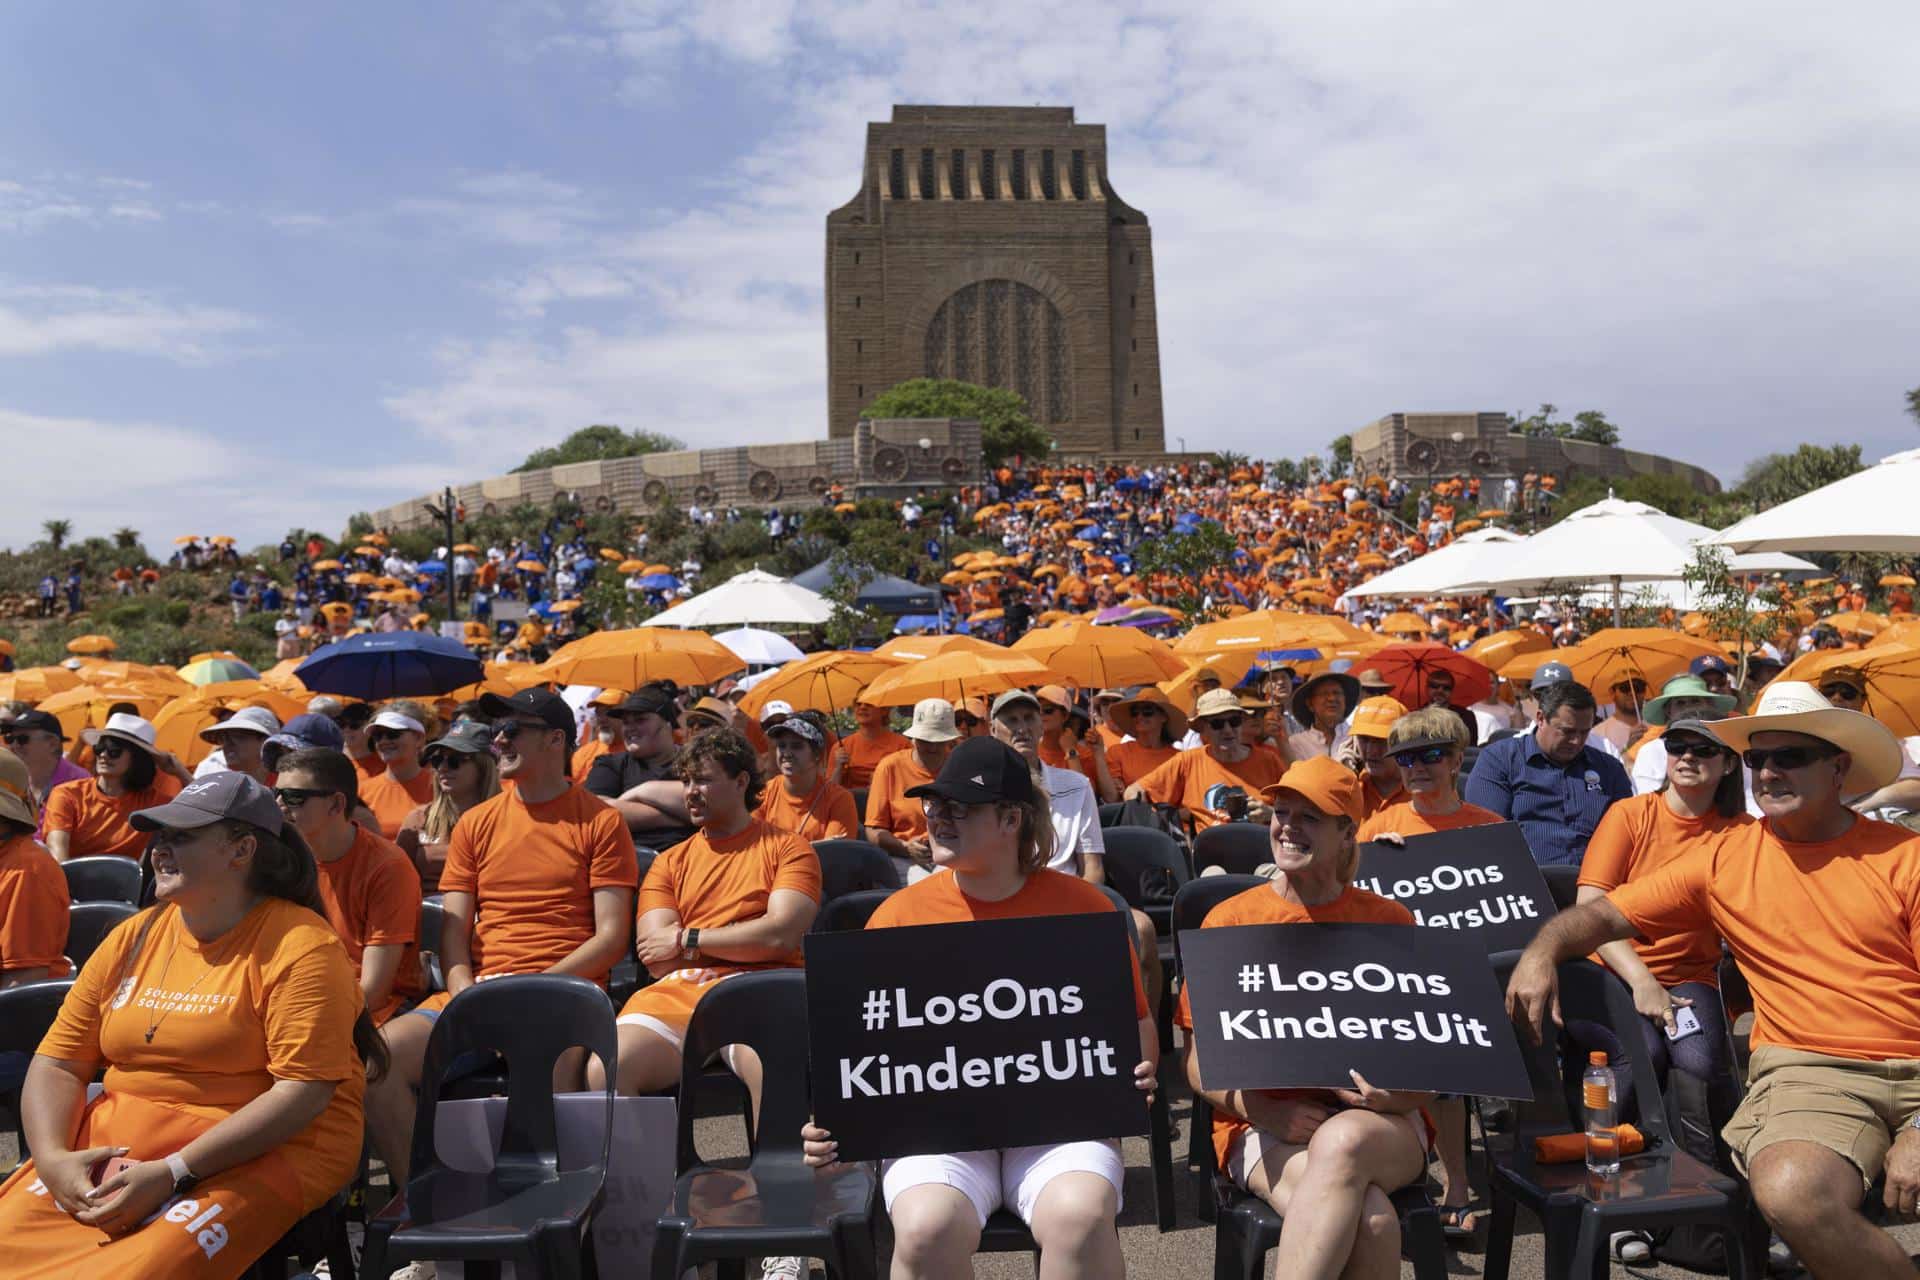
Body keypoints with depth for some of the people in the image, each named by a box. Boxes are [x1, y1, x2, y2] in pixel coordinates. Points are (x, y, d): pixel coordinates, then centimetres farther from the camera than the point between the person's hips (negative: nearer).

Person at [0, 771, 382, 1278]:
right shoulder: (133, 937, 10)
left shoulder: (299, 945, -11)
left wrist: (172, 1172, -20)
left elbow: (304, 1093, -16)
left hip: (259, 1153, -6)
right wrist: (53, 1156, -8)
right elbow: (58, 1064, 11)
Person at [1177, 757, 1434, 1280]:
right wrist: (1264, 1111, -16)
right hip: (1263, 1127, -1)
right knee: (1370, 1219, -34)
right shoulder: (1230, 919, 5)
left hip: (1379, 1123, 2)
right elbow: (1200, 1065, 4)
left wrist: (1394, 1095, -16)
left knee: (1342, 1142, -37)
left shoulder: (1388, 921, 9)